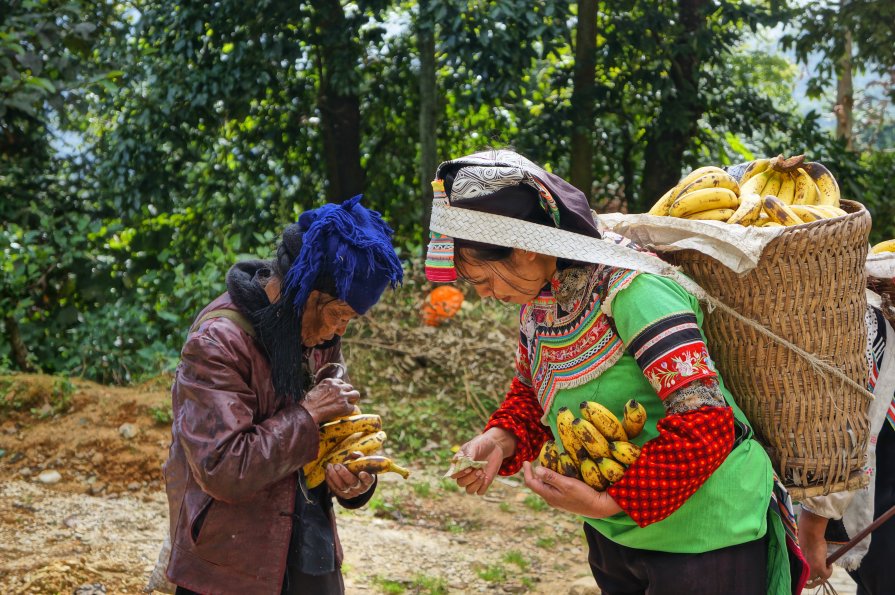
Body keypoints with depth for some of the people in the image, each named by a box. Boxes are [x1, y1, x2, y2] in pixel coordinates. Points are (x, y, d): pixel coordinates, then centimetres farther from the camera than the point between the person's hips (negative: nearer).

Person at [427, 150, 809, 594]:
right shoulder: (539, 296, -3)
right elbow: (533, 389, 11)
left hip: (702, 538, -7)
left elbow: (706, 425, -30)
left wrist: (609, 501, -27)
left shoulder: (635, 293, -28)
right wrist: (501, 439, -9)